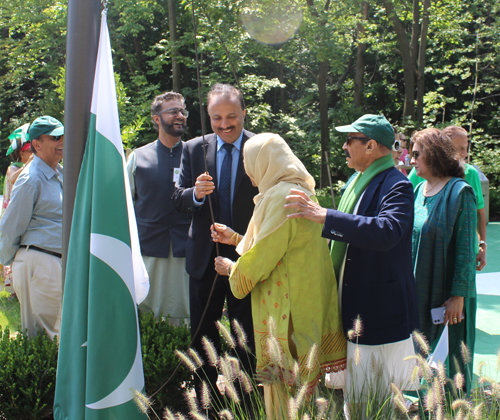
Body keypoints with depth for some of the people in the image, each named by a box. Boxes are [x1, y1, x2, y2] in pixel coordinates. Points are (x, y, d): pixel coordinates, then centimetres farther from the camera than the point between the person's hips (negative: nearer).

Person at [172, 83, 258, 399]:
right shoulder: (194, 149, 4)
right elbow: (179, 200, 3)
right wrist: (195, 193, -20)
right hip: (205, 257, 3)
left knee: (247, 336, 9)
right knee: (202, 333, 14)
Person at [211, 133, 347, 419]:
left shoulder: (284, 197, -19)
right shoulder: (297, 190, 12)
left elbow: (259, 262, -19)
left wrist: (231, 268, 0)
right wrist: (237, 239, 20)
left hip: (288, 312, -10)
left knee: (285, 389, 1)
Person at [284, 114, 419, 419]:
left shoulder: (396, 186, -16)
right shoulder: (359, 182, 12)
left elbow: (386, 231, -35)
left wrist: (324, 215, -36)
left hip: (380, 309, -9)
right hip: (352, 306, 9)